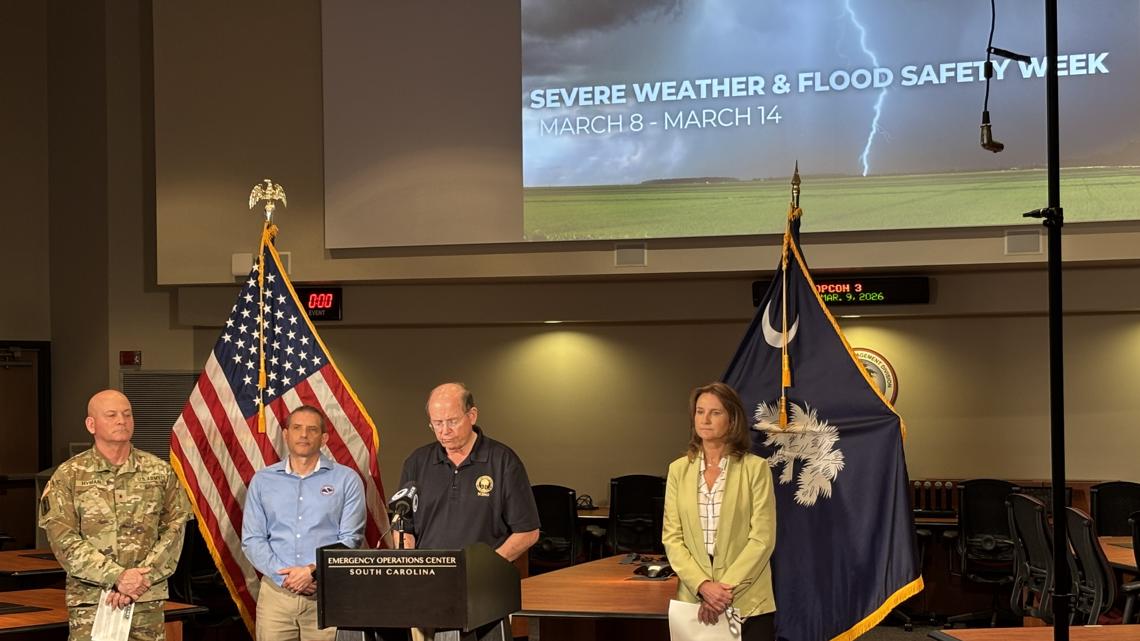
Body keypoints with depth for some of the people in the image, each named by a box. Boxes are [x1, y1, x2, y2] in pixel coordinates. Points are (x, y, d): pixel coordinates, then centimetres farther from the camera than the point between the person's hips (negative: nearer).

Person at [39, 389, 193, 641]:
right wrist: (116, 576, -16)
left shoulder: (159, 472, 6)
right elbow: (63, 540, -7)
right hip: (90, 602, -2)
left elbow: (173, 530, 1)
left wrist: (141, 579, -12)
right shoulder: (68, 476, 1)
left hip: (148, 600, 2)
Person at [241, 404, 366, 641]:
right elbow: (252, 540, 5)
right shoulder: (263, 480, 10)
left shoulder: (347, 480, 4)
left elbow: (351, 539, -2)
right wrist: (283, 575, -9)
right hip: (276, 592, 2)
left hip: (328, 594, -1)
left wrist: (313, 571, -14)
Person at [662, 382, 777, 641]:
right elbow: (672, 537, 2)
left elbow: (762, 539, -8)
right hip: (693, 600, 3)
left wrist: (726, 589, -15)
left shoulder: (755, 468, -3)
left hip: (747, 604, -2)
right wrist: (703, 585, -13)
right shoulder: (679, 469, 6)